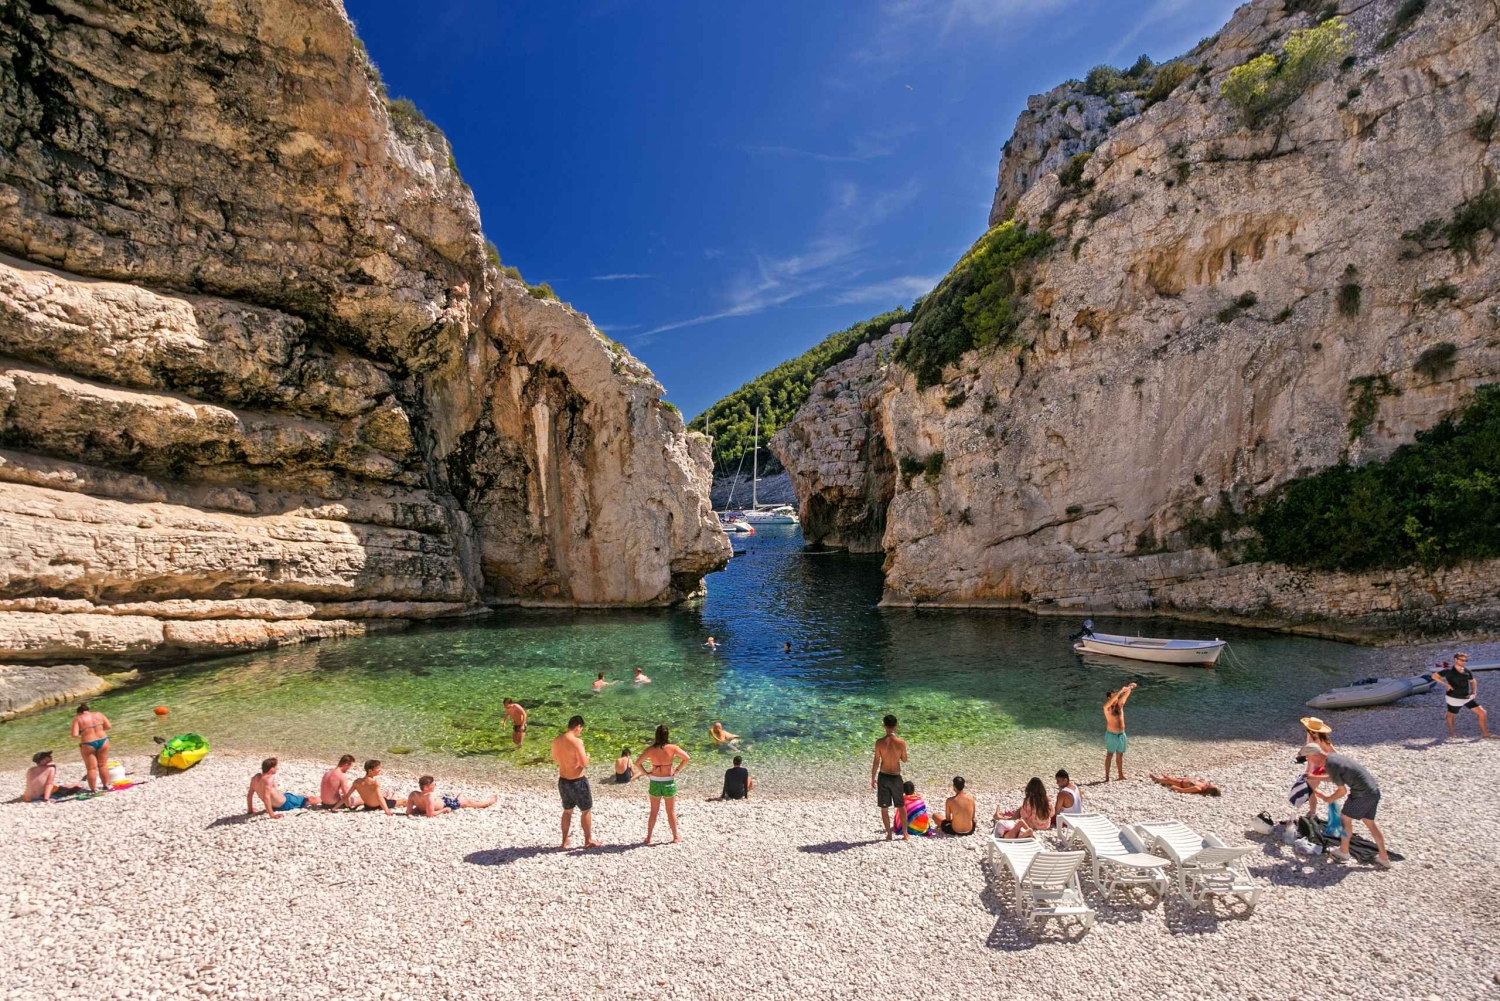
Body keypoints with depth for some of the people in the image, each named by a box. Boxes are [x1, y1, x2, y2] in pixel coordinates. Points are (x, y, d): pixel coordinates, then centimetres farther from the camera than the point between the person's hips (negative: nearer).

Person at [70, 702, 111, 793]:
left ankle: (94, 789, 9)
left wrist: (80, 734, 9)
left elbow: (75, 735, -11)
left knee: (92, 768, 6)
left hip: (88, 745, -3)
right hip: (103, 741, 3)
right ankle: (106, 786, 19)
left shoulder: (77, 719, -3)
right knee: (103, 765, 14)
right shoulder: (99, 714, 6)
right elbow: (108, 726, 5)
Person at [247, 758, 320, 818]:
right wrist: (272, 815, -37)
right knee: (316, 800, 5)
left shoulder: (255, 777, -8)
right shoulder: (269, 779, -33)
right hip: (285, 803, -9)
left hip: (275, 806, 9)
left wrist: (250, 810, 13)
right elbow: (266, 797, -41)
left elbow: (249, 794, 2)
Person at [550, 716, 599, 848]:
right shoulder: (576, 741, -24)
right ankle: (588, 840, 23)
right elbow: (584, 763, -23)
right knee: (586, 811, 13)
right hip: (577, 781, -7)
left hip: (563, 780, 7)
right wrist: (587, 756, -3)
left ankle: (565, 840, 32)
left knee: (567, 811, 23)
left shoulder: (556, 740, 0)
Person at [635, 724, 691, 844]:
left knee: (653, 812, 17)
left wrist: (646, 773, -1)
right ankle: (675, 837, 24)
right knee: (671, 811, 15)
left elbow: (638, 763, -10)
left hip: (655, 783, 1)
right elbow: (687, 758, -11)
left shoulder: (650, 750, -10)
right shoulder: (672, 748, -13)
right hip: (669, 782, -1)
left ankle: (648, 838, 22)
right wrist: (677, 770, -2)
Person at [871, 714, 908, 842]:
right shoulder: (901, 742, -11)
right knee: (901, 806, 19)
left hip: (883, 777, -1)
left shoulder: (879, 742, -14)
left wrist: (872, 778, 2)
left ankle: (889, 834, 17)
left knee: (884, 808, 12)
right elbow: (904, 759, 3)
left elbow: (876, 762, -9)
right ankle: (905, 834, 24)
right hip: (896, 777, 1)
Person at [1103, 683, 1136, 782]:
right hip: (1112, 735, -6)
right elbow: (1111, 701, -31)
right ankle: (1107, 776, 1)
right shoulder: (1107, 707, -11)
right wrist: (1120, 690, -38)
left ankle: (1121, 775, 22)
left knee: (1120, 755, 13)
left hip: (1121, 734, 6)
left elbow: (1125, 695, -3)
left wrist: (1129, 688, -23)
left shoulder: (1120, 705, 6)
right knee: (1109, 755, -1)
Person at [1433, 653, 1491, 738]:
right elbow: (1434, 676, -11)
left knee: (1483, 713, -1)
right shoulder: (1449, 671, -14)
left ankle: (1485, 733, 14)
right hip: (1454, 699, -5)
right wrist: (1446, 684, -18)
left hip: (1467, 698, 5)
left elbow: (1473, 681, 20)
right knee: (1451, 715, 12)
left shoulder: (1467, 671, 2)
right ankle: (1451, 732, 34)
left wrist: (1474, 693, 7)